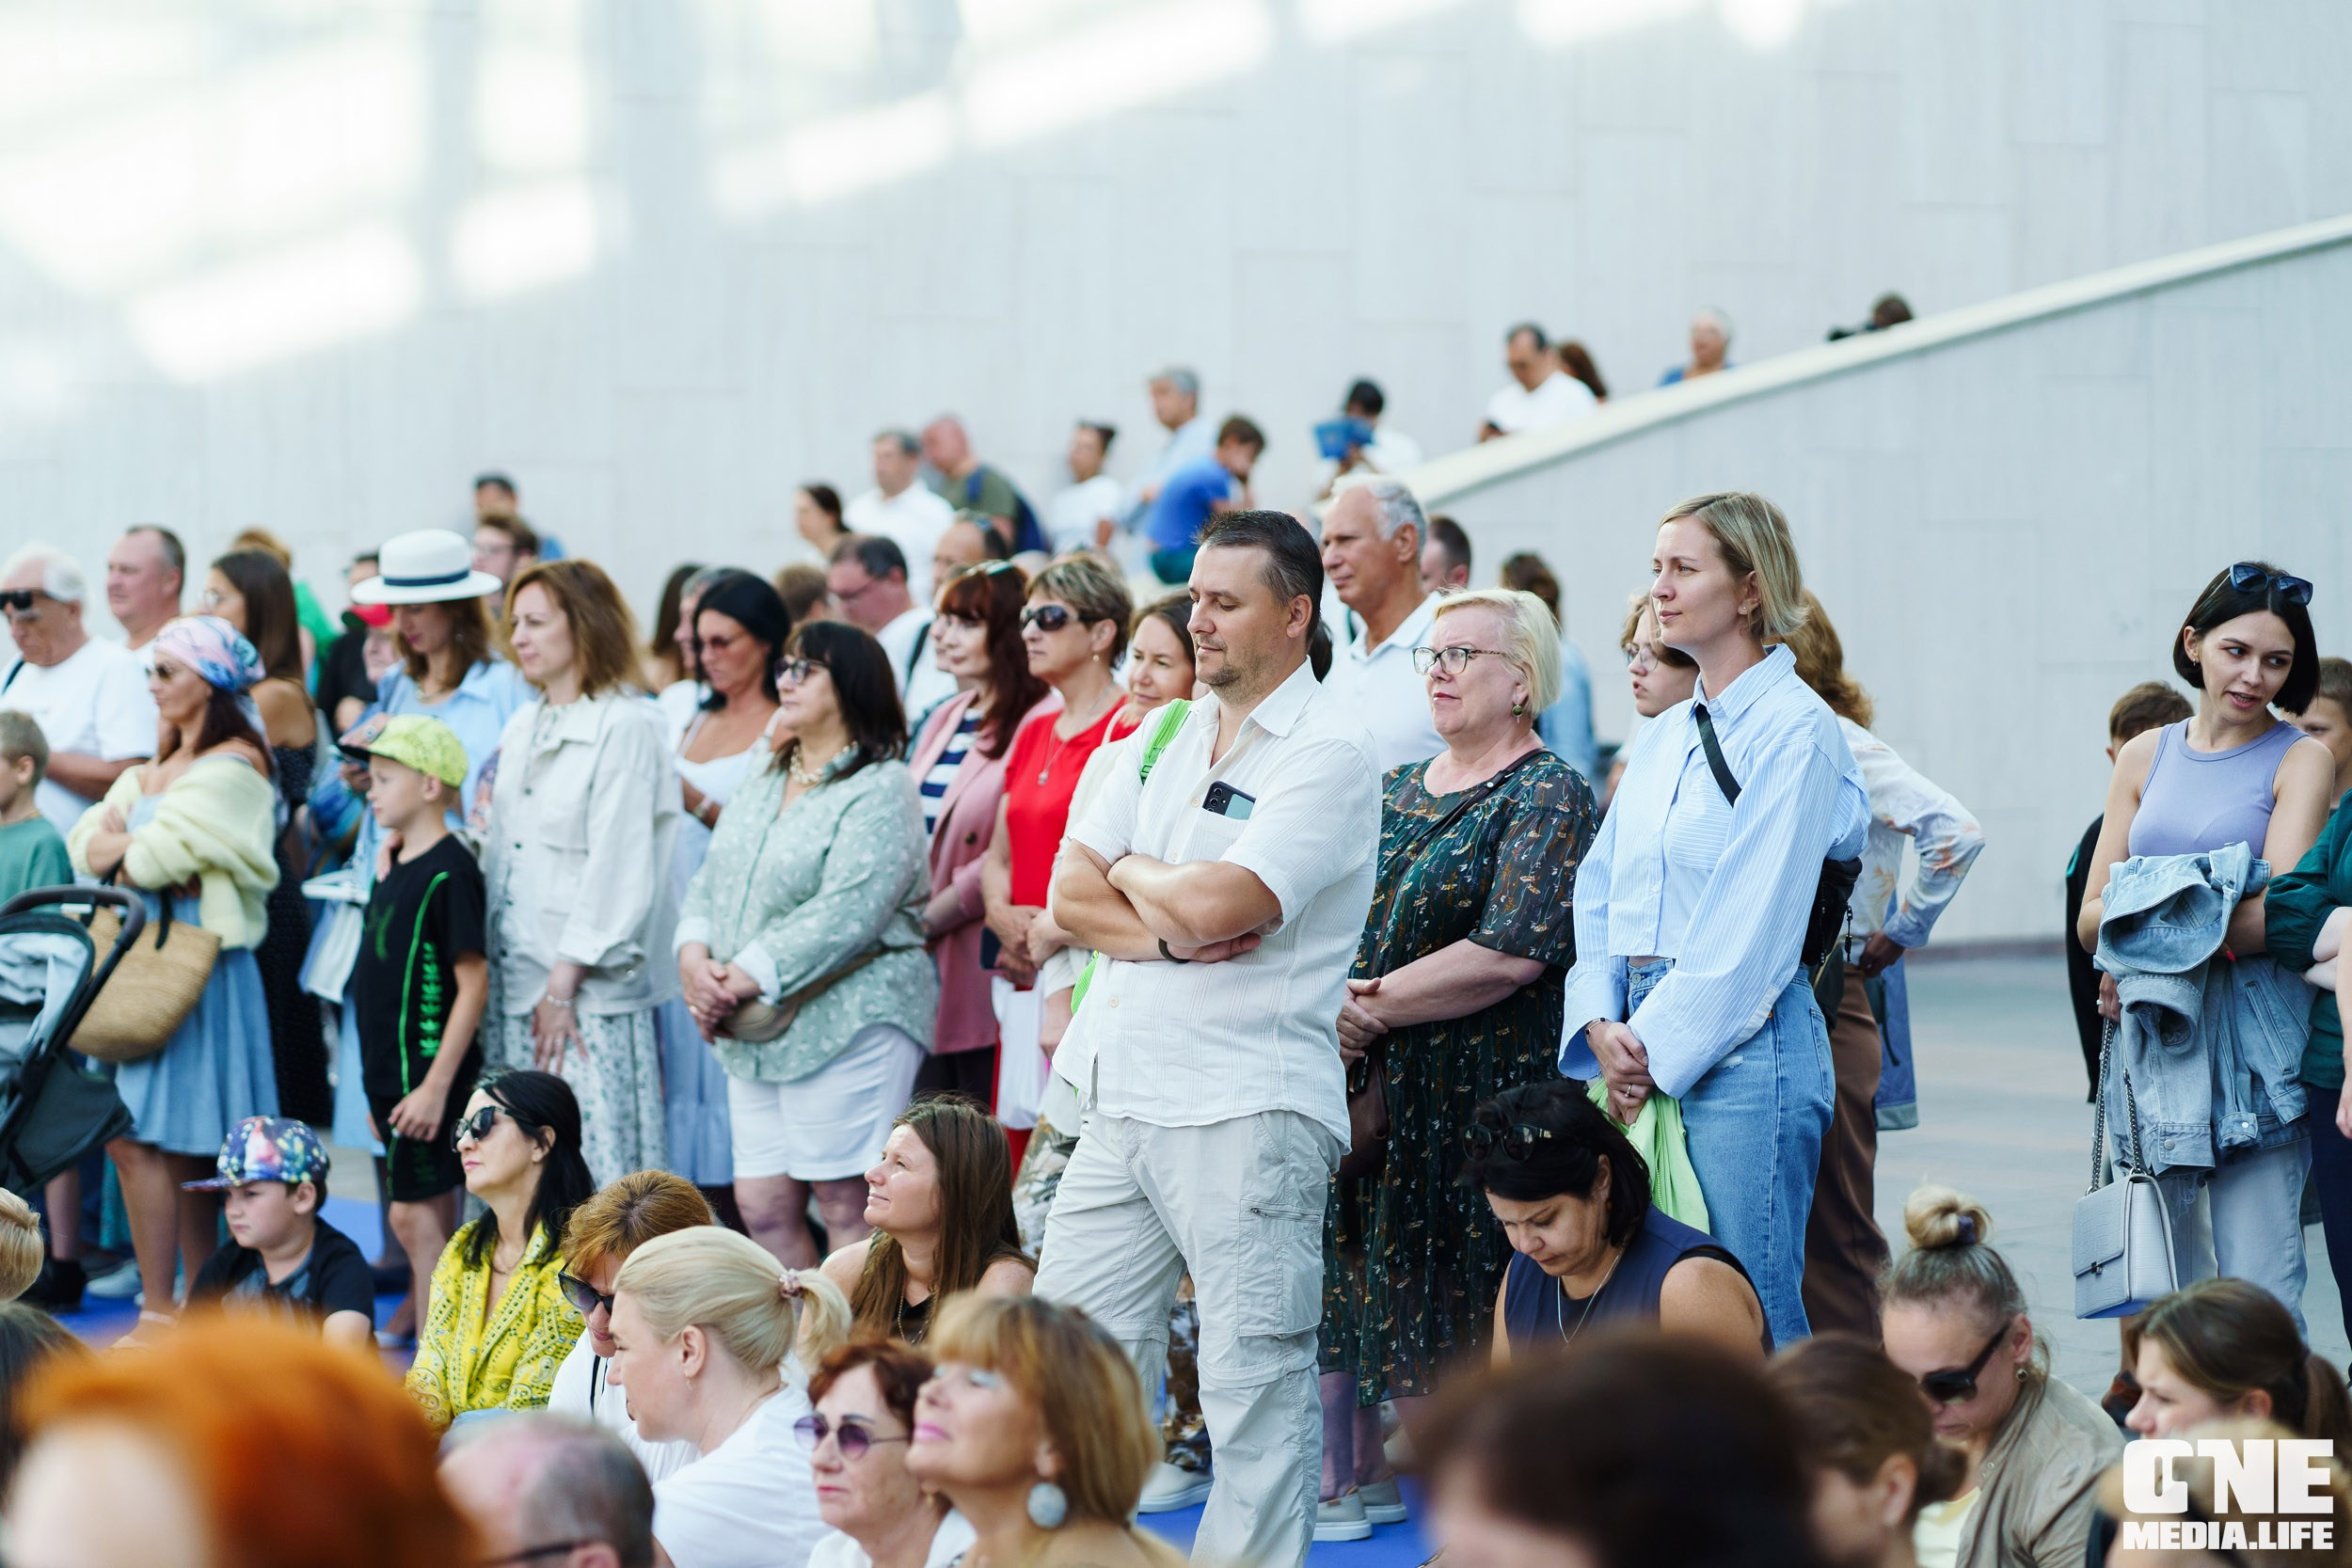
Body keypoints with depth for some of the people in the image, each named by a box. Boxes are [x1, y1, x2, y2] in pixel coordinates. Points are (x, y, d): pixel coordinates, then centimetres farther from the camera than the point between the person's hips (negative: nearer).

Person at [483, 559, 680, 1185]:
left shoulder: (625, 727, -7)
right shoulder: (522, 728, 18)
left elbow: (618, 869, -13)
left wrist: (563, 984, -15)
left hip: (590, 994, -8)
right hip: (515, 990, 8)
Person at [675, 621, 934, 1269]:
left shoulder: (880, 791, -9)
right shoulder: (760, 787, 18)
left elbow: (845, 914, -19)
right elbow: (709, 881, 17)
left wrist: (742, 979, -19)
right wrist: (695, 958, -4)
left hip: (846, 1026, -8)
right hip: (756, 1038, 8)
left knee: (846, 1204, -6)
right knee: (761, 1207, 6)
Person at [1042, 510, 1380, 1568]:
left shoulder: (1328, 753, -8)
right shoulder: (1168, 736, 16)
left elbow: (1216, 902, -20)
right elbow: (1070, 895, 9)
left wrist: (1132, 871, 0)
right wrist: (1170, 934, -8)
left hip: (1250, 1110, -8)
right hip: (1125, 1102, 8)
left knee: (1254, 1389, -3)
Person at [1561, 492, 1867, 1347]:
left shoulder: (1796, 729, -8)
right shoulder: (1662, 738, 17)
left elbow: (1751, 922, -13)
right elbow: (1601, 886, 15)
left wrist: (1657, 1048, -12)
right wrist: (1604, 1025, -1)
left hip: (1739, 1044, -8)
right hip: (1640, 1043, 8)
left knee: (1752, 1323, -6)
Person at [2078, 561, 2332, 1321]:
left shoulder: (2301, 761, 1)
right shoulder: (2145, 757, 14)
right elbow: (2092, 917, 10)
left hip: (2252, 1041, -4)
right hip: (2151, 1039, 4)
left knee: (2258, 1302, -9)